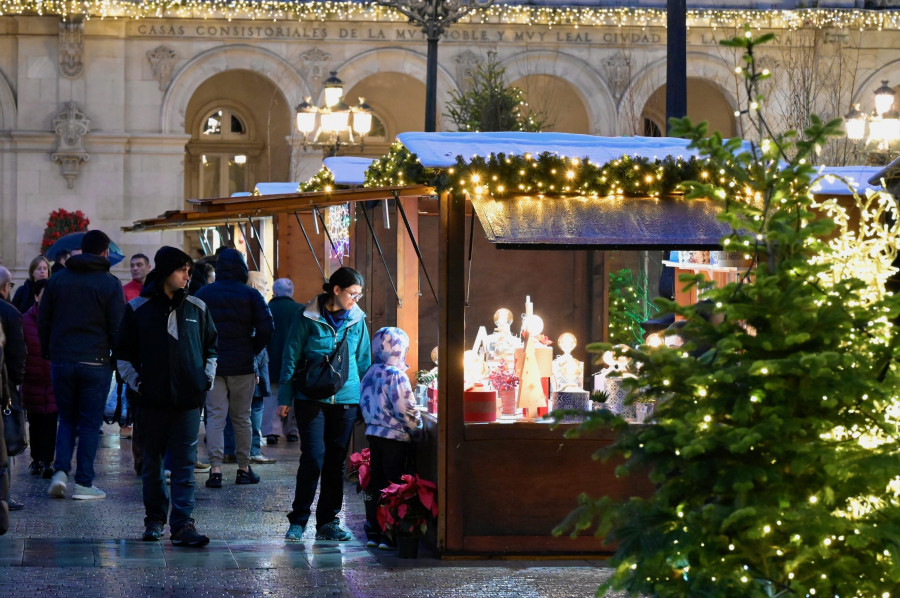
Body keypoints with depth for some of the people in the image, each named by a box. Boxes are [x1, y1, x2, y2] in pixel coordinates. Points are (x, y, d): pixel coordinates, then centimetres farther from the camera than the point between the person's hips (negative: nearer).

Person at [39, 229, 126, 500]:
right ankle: (84, 483, 3)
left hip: (61, 361, 3)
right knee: (90, 423, 4)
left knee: (67, 419, 15)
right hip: (95, 363, -3)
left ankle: (60, 471, -2)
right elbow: (117, 328, -7)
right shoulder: (110, 284, -4)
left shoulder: (57, 280, 6)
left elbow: (43, 322, 9)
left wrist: (48, 353, 17)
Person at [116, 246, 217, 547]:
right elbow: (123, 353, 7)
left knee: (185, 466, -5)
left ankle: (182, 524, -8)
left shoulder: (197, 308, 8)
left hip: (188, 400, 1)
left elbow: (210, 347, 19)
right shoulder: (138, 308, 2)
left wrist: (207, 380, 8)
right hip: (152, 401, -1)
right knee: (152, 464, 8)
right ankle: (155, 519, 20)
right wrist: (136, 383, -4)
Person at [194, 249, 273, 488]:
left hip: (212, 364, 0)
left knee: (215, 416, -1)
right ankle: (244, 467, 14)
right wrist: (253, 350, 6)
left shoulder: (203, 294, 1)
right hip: (242, 365, 0)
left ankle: (215, 468, -13)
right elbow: (265, 329, -9)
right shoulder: (251, 295, -2)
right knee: (242, 417, 10)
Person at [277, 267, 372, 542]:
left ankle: (327, 522, 13)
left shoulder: (357, 320, 8)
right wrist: (285, 398, -1)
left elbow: (363, 361, 15)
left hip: (346, 399, 4)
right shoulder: (307, 318, -3)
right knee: (313, 458, -11)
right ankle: (298, 521, -1)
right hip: (311, 398, -4)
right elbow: (291, 358, 1)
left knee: (336, 462, 5)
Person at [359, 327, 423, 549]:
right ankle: (389, 535, -2)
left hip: (373, 432, 8)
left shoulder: (370, 374, 8)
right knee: (394, 485, -2)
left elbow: (364, 405, 14)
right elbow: (404, 409, -18)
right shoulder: (396, 376, -16)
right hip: (395, 437, -8)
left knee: (375, 483, 12)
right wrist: (417, 427, -6)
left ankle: (373, 532, 15)